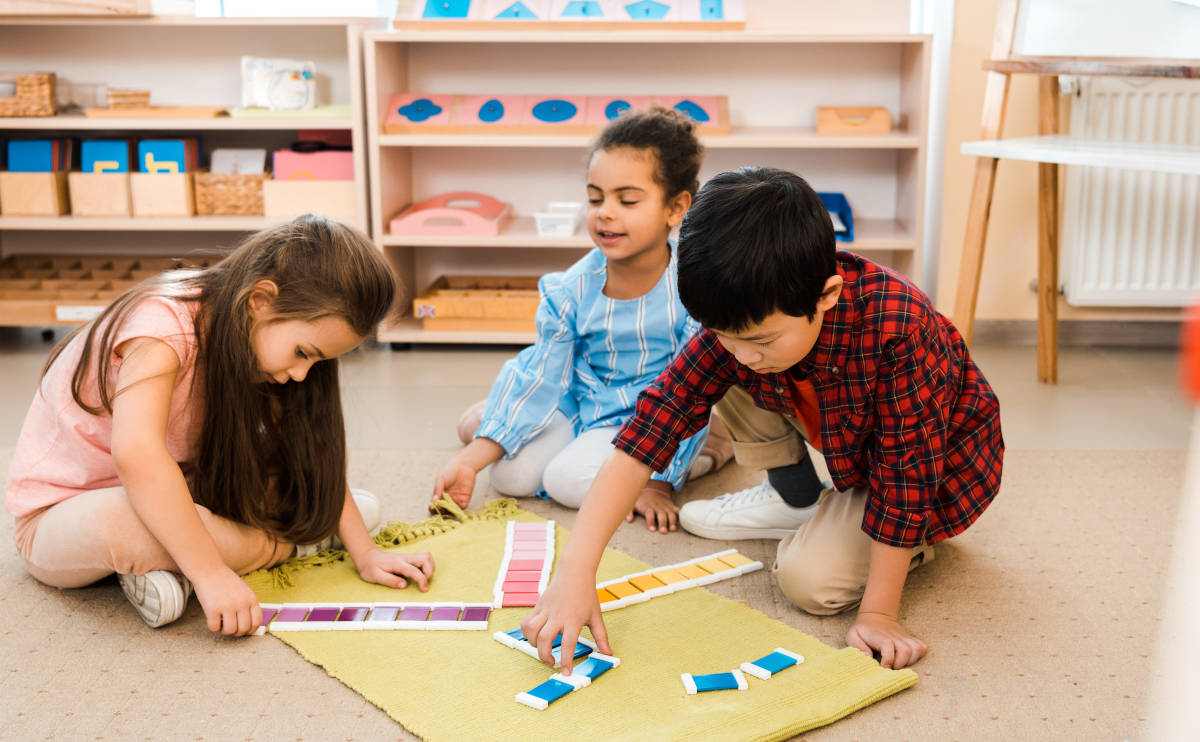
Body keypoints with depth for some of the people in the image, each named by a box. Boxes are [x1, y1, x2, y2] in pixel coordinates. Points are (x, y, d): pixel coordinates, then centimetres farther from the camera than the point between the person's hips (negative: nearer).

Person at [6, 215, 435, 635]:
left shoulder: (262, 336, -6)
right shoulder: (163, 323, -30)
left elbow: (314, 458, -3)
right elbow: (135, 454, -45)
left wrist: (365, 555, -11)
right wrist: (210, 572, -46)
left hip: (162, 496, 6)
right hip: (57, 518, -6)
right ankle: (286, 541, -21)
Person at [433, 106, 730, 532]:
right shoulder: (571, 291, -10)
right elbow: (539, 380, -7)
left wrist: (658, 481, -17)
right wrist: (468, 462, -13)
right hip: (580, 406, 4)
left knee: (567, 481, -25)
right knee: (512, 474, -16)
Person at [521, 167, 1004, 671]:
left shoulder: (898, 329, -41)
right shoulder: (738, 324, -26)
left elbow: (906, 474, -33)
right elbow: (647, 431, -29)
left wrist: (878, 612, -27)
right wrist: (575, 570, -37)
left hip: (940, 460, -5)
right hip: (847, 448, 5)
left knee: (810, 580, -21)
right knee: (730, 381, -15)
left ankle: (911, 541, 8)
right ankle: (795, 498, 8)